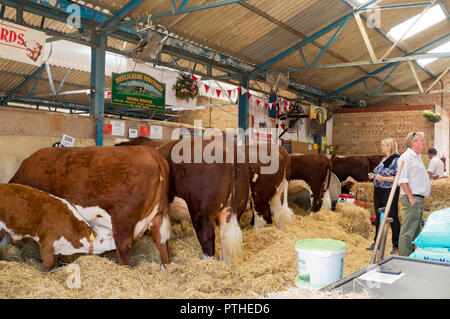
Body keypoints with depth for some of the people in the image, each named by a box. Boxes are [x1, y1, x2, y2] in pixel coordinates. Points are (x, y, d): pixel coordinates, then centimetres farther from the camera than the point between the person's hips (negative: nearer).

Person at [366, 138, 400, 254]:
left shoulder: (396, 160, -12)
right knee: (379, 218, 15)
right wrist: (373, 176, 7)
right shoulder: (383, 159, 15)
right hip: (378, 192, 9)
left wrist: (383, 178, -23)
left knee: (393, 218, -1)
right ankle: (377, 242, 26)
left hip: (389, 192, -9)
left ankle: (396, 246, 8)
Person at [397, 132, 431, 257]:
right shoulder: (406, 157, -12)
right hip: (412, 199, -10)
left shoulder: (417, 157, 20)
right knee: (408, 231, -8)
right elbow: (402, 180, -19)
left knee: (416, 230, 15)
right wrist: (411, 197, -20)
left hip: (419, 199, 10)